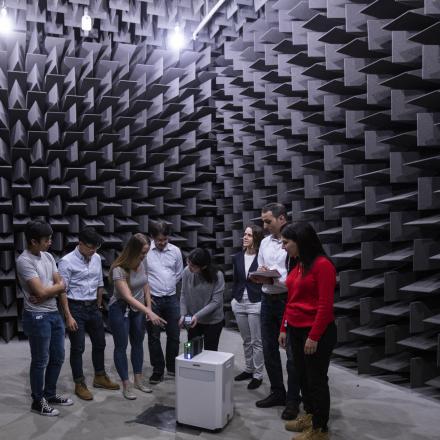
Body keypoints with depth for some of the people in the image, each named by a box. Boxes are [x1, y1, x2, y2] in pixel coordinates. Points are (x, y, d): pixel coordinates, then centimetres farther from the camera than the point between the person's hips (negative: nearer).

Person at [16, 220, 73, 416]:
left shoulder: (48, 256, 7)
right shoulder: (24, 261, -17)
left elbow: (61, 286, 4)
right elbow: (41, 291, -22)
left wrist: (46, 294, -13)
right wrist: (57, 286, -4)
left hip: (54, 314, 8)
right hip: (37, 317, -8)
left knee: (58, 357, 17)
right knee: (40, 361, 6)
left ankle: (50, 394, 34)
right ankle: (38, 401, 22)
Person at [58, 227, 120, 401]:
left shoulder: (97, 258, 2)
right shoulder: (67, 261, -15)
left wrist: (99, 306, 15)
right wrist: (68, 317, -17)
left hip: (93, 307, 6)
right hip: (76, 308, -6)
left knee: (99, 343, 16)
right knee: (78, 348, 3)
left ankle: (100, 377, 33)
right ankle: (79, 384, 18)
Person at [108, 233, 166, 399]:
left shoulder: (141, 264, -6)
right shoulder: (119, 270, -25)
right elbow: (128, 297, -31)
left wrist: (149, 308, 5)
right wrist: (149, 313, -37)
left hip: (138, 310, 6)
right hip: (120, 310, -6)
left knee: (138, 343, 13)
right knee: (121, 346, 4)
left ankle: (138, 380, 27)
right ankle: (126, 386, 14)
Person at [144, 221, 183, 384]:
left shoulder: (175, 251, 1)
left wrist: (169, 287, 10)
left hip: (171, 298, 3)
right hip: (152, 299, -2)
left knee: (174, 334, 8)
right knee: (154, 337, 6)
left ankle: (172, 367, 26)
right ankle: (158, 371, 19)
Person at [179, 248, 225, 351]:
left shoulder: (217, 276, -21)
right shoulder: (187, 272, -14)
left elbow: (216, 302, -19)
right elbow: (183, 295, -2)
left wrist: (198, 315, -25)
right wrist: (183, 314, -11)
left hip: (213, 321, -3)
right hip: (193, 320, 3)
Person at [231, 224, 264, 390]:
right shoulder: (237, 257, 7)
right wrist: (233, 298, 9)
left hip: (256, 303, -5)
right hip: (239, 303, 5)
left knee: (257, 341, 2)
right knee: (246, 340, 16)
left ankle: (258, 375, 13)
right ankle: (249, 369, 30)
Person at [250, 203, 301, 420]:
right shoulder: (265, 243, 9)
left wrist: (272, 279, -24)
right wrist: (260, 274, -7)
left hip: (288, 300, -7)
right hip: (268, 300, 7)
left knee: (292, 351, 3)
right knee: (269, 349, 16)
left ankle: (293, 400, 19)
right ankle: (277, 392, 32)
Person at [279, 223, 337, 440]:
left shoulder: (322, 265, -17)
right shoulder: (298, 266, 8)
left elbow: (325, 306, -19)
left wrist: (314, 337, -18)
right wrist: (284, 328, 14)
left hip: (317, 333, -8)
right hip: (296, 330, 8)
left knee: (316, 380, 6)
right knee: (302, 376, 19)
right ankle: (309, 416, 37)